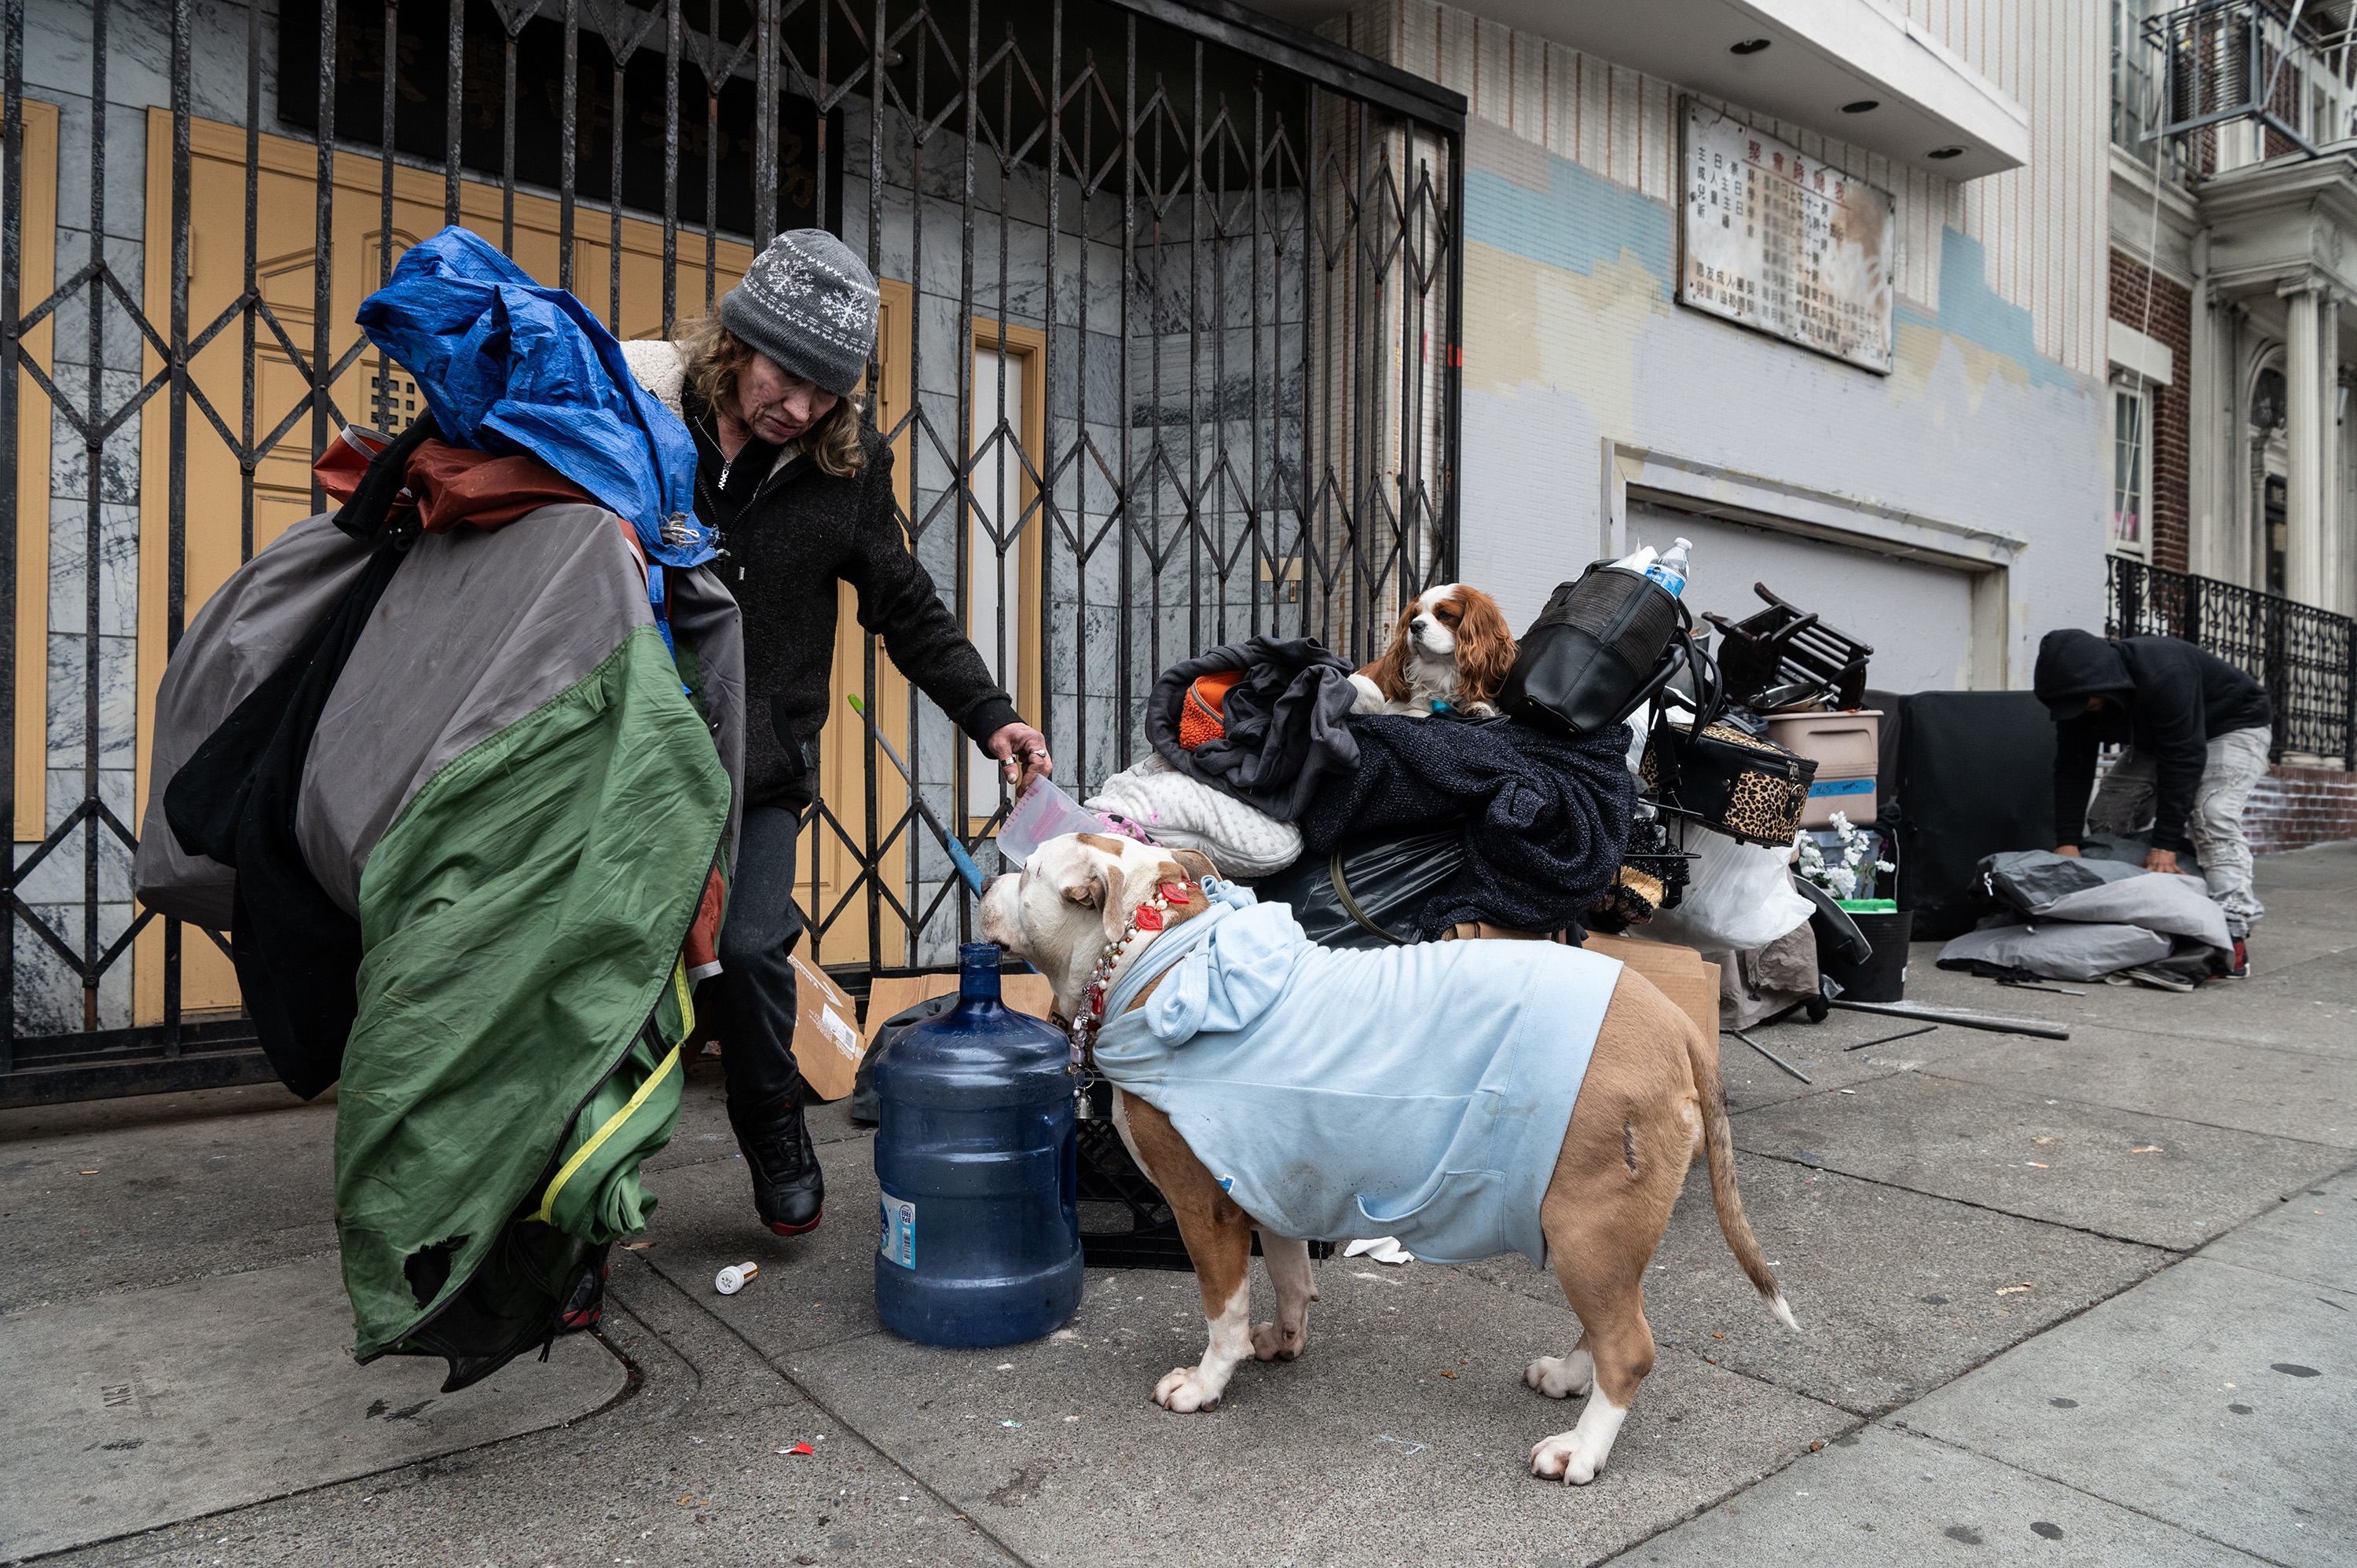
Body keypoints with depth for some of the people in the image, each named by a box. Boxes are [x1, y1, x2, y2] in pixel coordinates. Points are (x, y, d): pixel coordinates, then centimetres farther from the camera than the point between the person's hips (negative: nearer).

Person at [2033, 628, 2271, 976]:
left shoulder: (2165, 675, -40)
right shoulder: (2079, 691, -19)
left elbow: (2183, 760, -37)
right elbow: (2072, 767, -18)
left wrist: (2165, 844, -36)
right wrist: (2067, 842, -26)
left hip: (2234, 726, -7)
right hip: (2156, 737, 7)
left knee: (2212, 816, -28)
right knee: (2106, 819, -5)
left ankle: (2233, 931, -32)